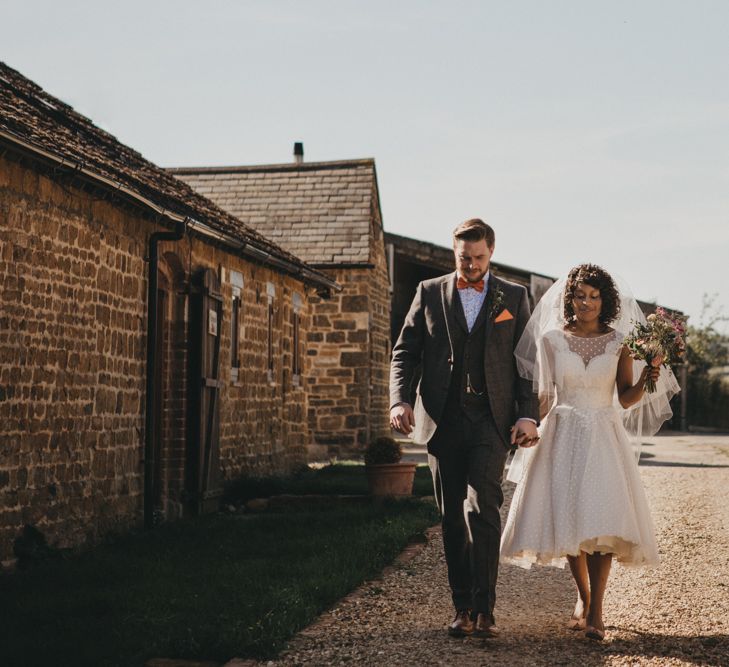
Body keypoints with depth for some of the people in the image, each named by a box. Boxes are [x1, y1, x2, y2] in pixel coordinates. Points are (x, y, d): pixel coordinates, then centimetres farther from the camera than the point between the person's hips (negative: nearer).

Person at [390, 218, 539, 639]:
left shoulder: (514, 297, 9)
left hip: (491, 419, -2)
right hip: (443, 419, 2)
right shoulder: (430, 293, 10)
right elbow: (405, 352, 8)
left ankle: (484, 608, -8)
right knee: (452, 517, 5)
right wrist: (400, 399, -8)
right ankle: (463, 608, 14)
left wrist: (528, 415, -6)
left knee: (482, 507, -15)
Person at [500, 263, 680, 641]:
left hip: (604, 436, -1)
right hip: (561, 436, 1)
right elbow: (543, 395, 7)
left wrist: (646, 381, -14)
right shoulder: (551, 339, 4)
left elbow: (626, 400, 3)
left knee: (602, 517, -13)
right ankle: (583, 598, 21)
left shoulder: (619, 342, 3)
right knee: (566, 516, 0)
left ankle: (595, 611, -10)